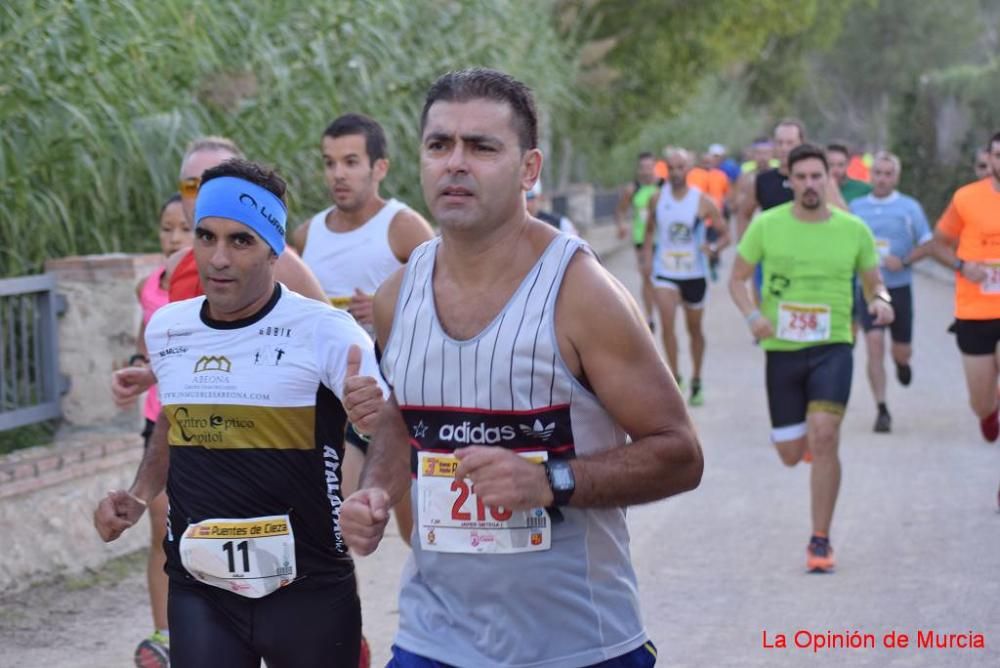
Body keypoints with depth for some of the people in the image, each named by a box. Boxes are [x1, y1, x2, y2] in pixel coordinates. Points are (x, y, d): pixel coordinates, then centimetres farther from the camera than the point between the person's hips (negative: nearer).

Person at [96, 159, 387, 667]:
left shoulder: (324, 331, -12)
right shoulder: (165, 328, 4)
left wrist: (376, 419, -32)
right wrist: (138, 498, 7)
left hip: (308, 590, -3)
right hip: (197, 590, 3)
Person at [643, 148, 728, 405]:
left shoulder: (703, 202, -9)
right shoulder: (657, 200, -1)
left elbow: (725, 234, -4)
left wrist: (713, 248, -25)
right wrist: (647, 256, 0)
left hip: (695, 273, 0)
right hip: (665, 272, 0)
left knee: (695, 329, 12)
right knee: (667, 321, -20)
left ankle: (696, 382, 29)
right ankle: (674, 375, -10)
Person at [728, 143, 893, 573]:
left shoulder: (854, 230, 1)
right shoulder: (767, 226, -1)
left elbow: (873, 282, 11)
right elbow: (737, 279, 7)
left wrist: (881, 301, -13)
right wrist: (752, 315, -12)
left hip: (832, 347, -1)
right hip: (782, 349, 1)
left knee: (823, 434, -22)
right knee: (791, 454, 7)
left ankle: (820, 541, -11)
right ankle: (808, 431, 48)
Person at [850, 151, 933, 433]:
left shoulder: (910, 207, -1)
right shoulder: (856, 207, 4)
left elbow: (927, 245, 2)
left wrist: (904, 261, -14)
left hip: (899, 288, 0)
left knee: (902, 351, 8)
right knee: (874, 343, -15)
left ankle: (901, 363, 48)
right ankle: (882, 410, -10)